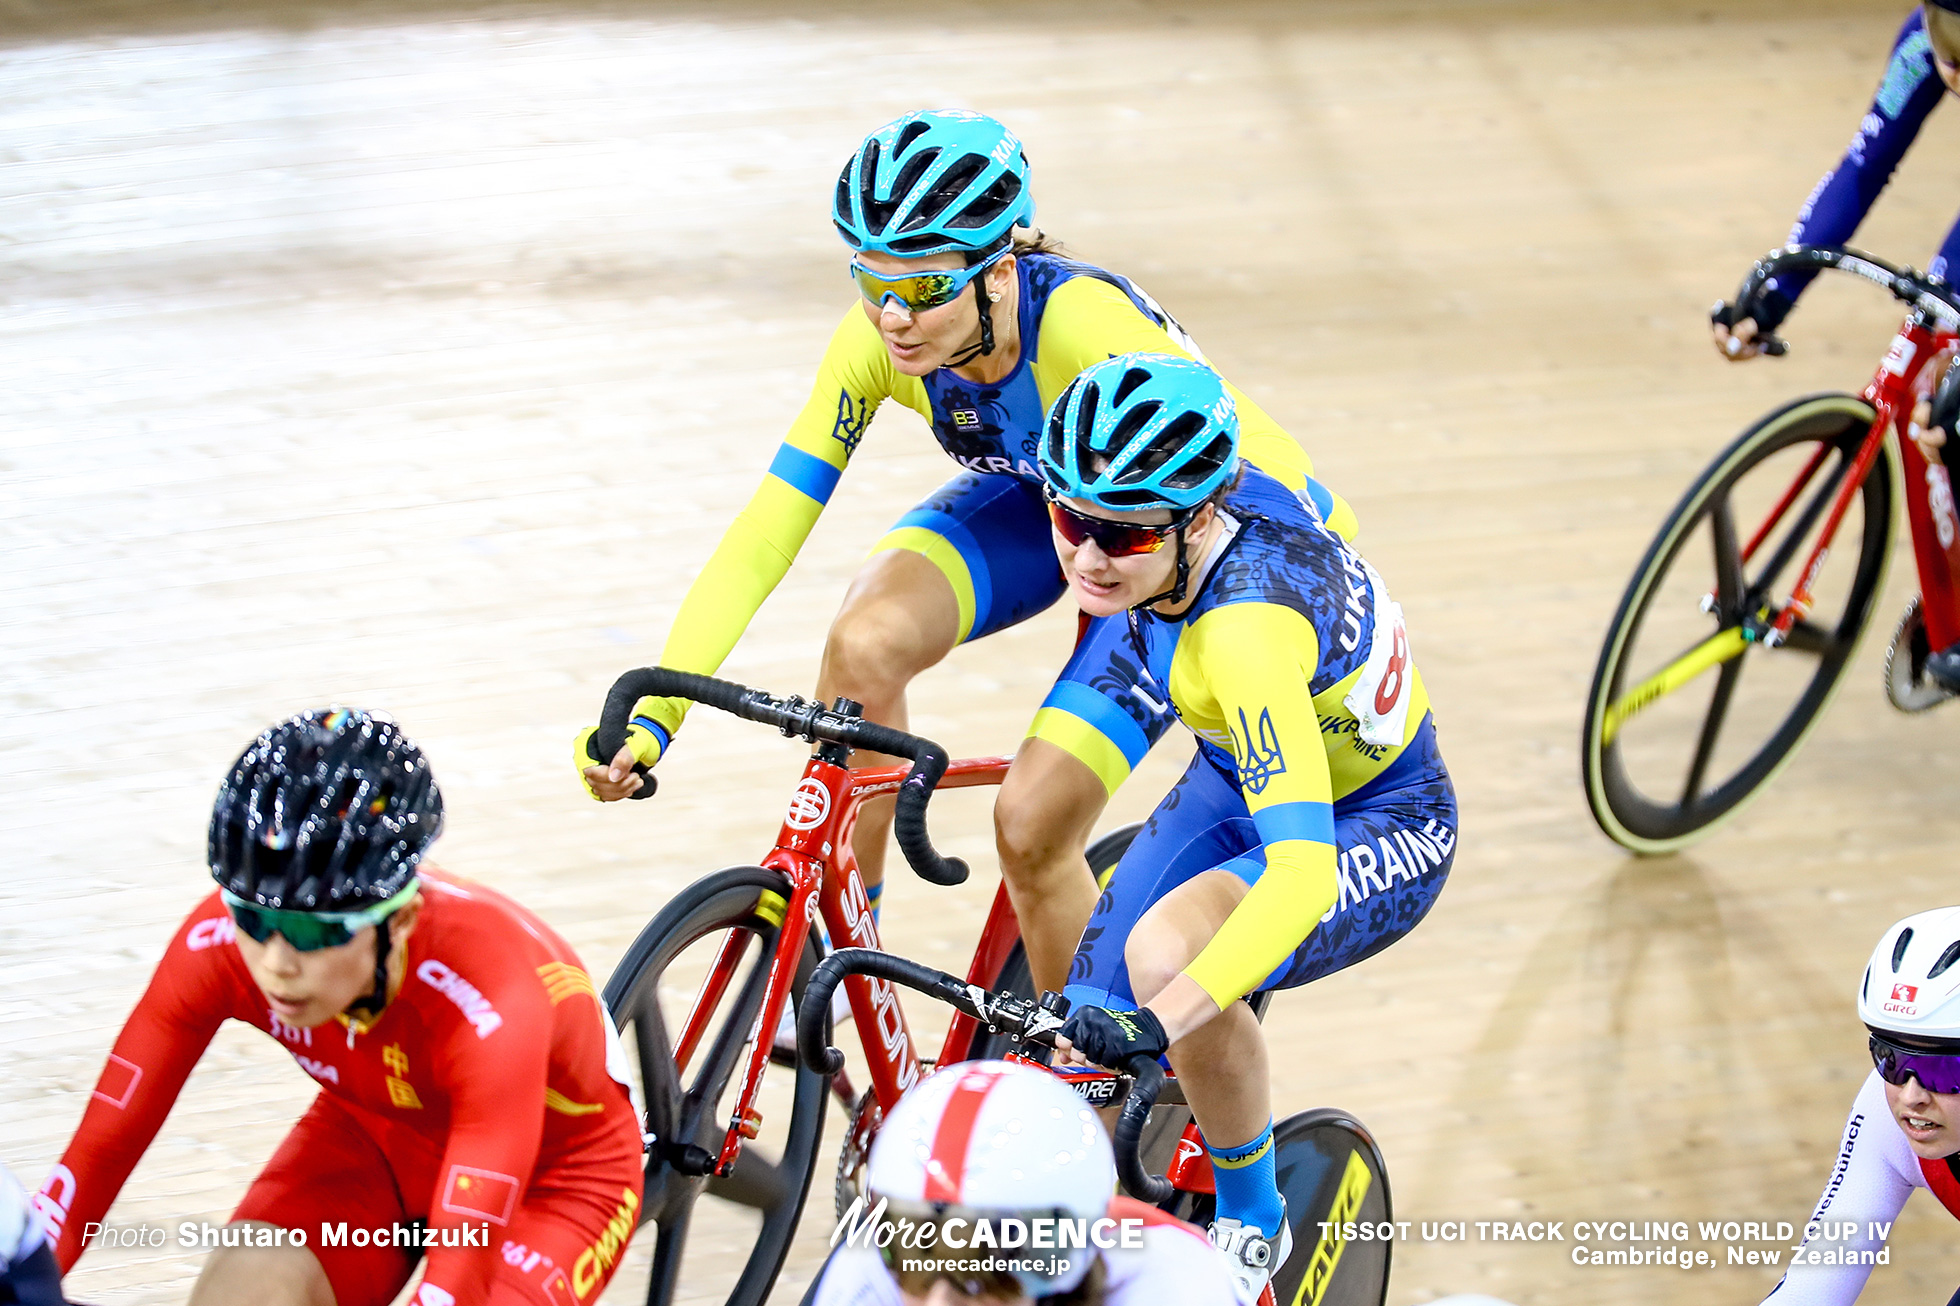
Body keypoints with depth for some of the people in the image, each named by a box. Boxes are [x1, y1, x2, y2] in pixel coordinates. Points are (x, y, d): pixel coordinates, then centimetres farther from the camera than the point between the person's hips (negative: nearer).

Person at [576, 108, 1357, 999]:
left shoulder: (1082, 325, -39)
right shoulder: (877, 340, -25)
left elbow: (1273, 478, -34)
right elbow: (761, 539, -25)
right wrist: (652, 715, -34)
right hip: (1032, 504, 4)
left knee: (1032, 826, -18)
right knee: (865, 643, -27)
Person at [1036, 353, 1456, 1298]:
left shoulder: (1246, 628, -41)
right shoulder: (1178, 508, -20)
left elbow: (1301, 872, -48)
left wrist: (1158, 1019, -58)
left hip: (1376, 830, -8)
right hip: (1240, 783, 8)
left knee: (1165, 954, -34)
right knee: (1083, 1051, -4)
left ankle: (1251, 1226, -9)